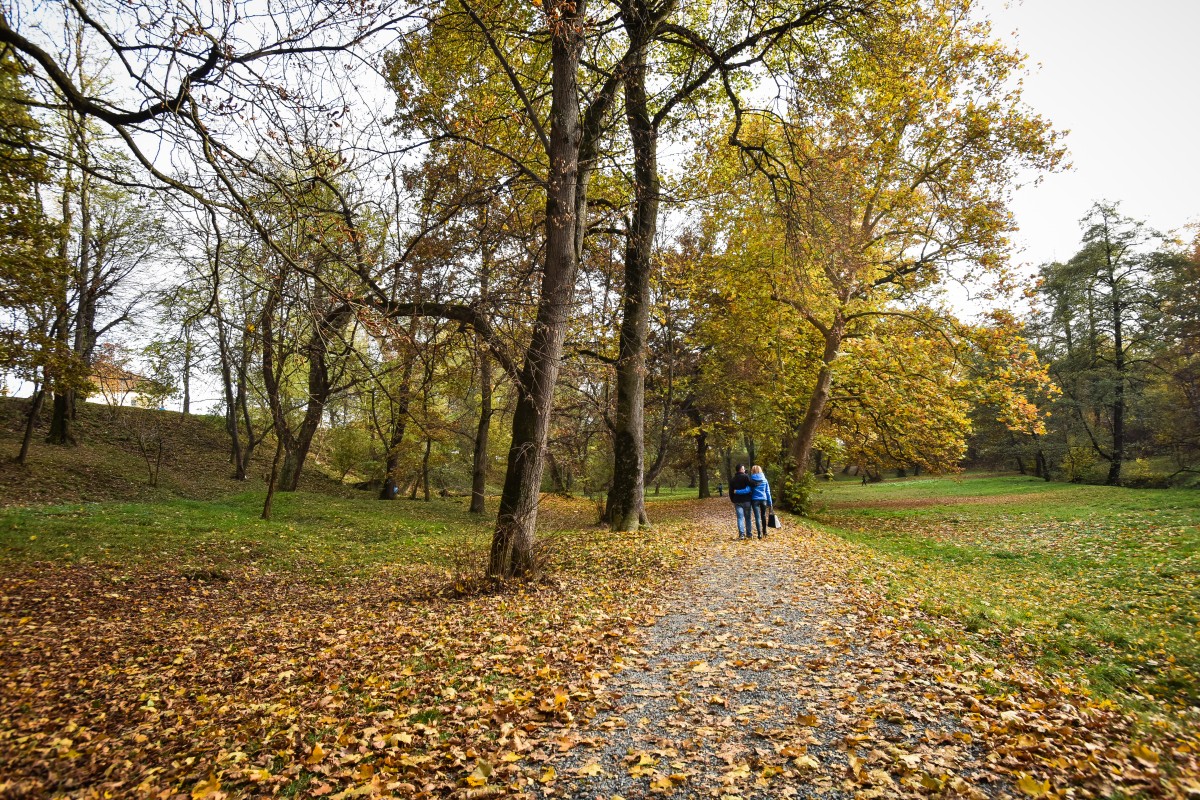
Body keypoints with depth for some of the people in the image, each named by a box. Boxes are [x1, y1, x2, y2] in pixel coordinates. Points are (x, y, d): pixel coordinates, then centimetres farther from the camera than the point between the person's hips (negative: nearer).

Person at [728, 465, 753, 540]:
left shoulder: (732, 479, 8)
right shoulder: (746, 477, -7)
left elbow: (731, 492, 12)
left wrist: (733, 501, 20)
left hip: (737, 501, 2)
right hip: (746, 500, -2)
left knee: (740, 518, -1)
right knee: (747, 517, 10)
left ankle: (741, 534, -10)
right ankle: (749, 533, 14)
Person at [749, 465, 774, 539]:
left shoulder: (751, 480, -6)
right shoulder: (764, 479, 4)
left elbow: (748, 490, -15)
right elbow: (768, 492, 6)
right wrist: (770, 502, 11)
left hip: (755, 500, -3)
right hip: (763, 500, 3)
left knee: (757, 517, -1)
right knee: (763, 516, 18)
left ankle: (760, 534, -7)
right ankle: (764, 532, 28)